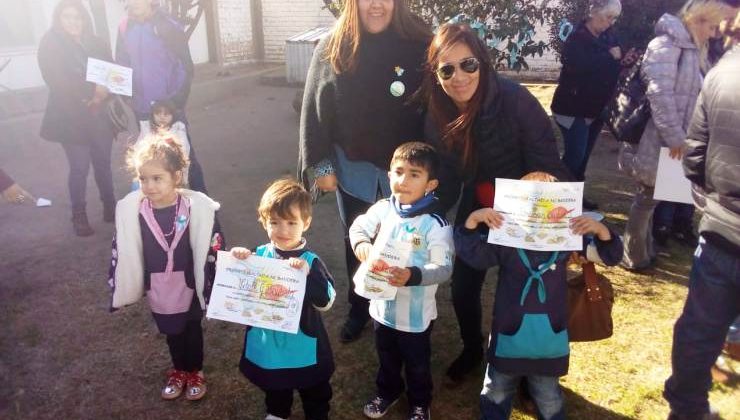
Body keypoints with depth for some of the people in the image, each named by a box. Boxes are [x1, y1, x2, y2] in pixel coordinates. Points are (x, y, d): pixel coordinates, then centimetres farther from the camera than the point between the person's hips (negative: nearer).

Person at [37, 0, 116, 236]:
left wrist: (104, 92, -14)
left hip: (99, 115, 4)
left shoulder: (94, 43, 12)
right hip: (71, 118, -4)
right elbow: (58, 83, -11)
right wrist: (92, 90, -18)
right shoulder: (49, 45, -2)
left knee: (103, 162, 9)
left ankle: (110, 207, 24)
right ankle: (79, 216, 10)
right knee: (79, 167, -3)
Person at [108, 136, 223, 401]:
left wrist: (215, 288, -8)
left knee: (192, 329, 20)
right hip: (158, 289, 2)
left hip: (189, 286, -2)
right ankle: (179, 370, 47)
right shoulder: (130, 210, -16)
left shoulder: (196, 208, -22)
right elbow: (122, 252, -4)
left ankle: (195, 372, 44)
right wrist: (120, 290, 2)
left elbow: (213, 249, -14)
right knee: (171, 331, 22)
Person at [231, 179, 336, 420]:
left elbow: (326, 302, -27)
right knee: (274, 388, 31)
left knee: (314, 393, 19)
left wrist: (309, 273, -40)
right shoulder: (258, 255, -9)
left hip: (303, 346, -4)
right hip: (266, 344, 4)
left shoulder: (310, 262, -19)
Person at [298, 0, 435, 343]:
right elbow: (314, 112, -1)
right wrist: (321, 164, -4)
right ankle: (359, 309, 36)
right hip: (352, 169, 2)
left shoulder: (419, 46, -8)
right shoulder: (331, 49, -3)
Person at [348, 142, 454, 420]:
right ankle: (387, 391, 56)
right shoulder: (384, 208, -9)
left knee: (417, 364, 20)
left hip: (416, 313, -4)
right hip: (383, 304, 5)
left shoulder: (435, 223, -25)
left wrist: (413, 276, -43)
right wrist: (361, 243, -16)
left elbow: (444, 268, -26)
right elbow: (359, 226, 6)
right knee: (387, 357, 29)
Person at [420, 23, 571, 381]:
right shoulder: (437, 116, -12)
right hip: (476, 210, 4)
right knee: (463, 288, 10)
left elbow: (547, 167, -23)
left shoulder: (515, 100, -27)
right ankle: (472, 350, 41)